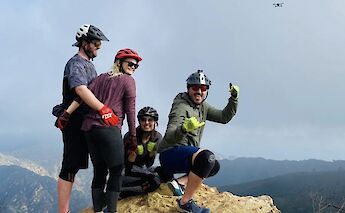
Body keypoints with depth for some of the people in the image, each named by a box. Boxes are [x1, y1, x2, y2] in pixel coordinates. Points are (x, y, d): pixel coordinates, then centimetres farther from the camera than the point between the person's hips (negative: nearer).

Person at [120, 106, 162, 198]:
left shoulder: (157, 137, -5)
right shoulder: (130, 136, -16)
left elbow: (148, 164, -2)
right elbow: (127, 164, -13)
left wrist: (152, 151, -20)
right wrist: (133, 154, -32)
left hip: (145, 170, 6)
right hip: (131, 170, -6)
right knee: (155, 181, -29)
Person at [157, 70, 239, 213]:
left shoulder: (202, 107, 13)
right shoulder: (181, 107, -15)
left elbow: (224, 117, 10)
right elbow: (169, 137, -27)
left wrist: (234, 97, -1)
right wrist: (184, 129, -48)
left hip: (187, 155, 10)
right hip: (170, 153, -10)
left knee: (214, 166, 20)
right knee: (207, 157, -32)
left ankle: (179, 182, 2)